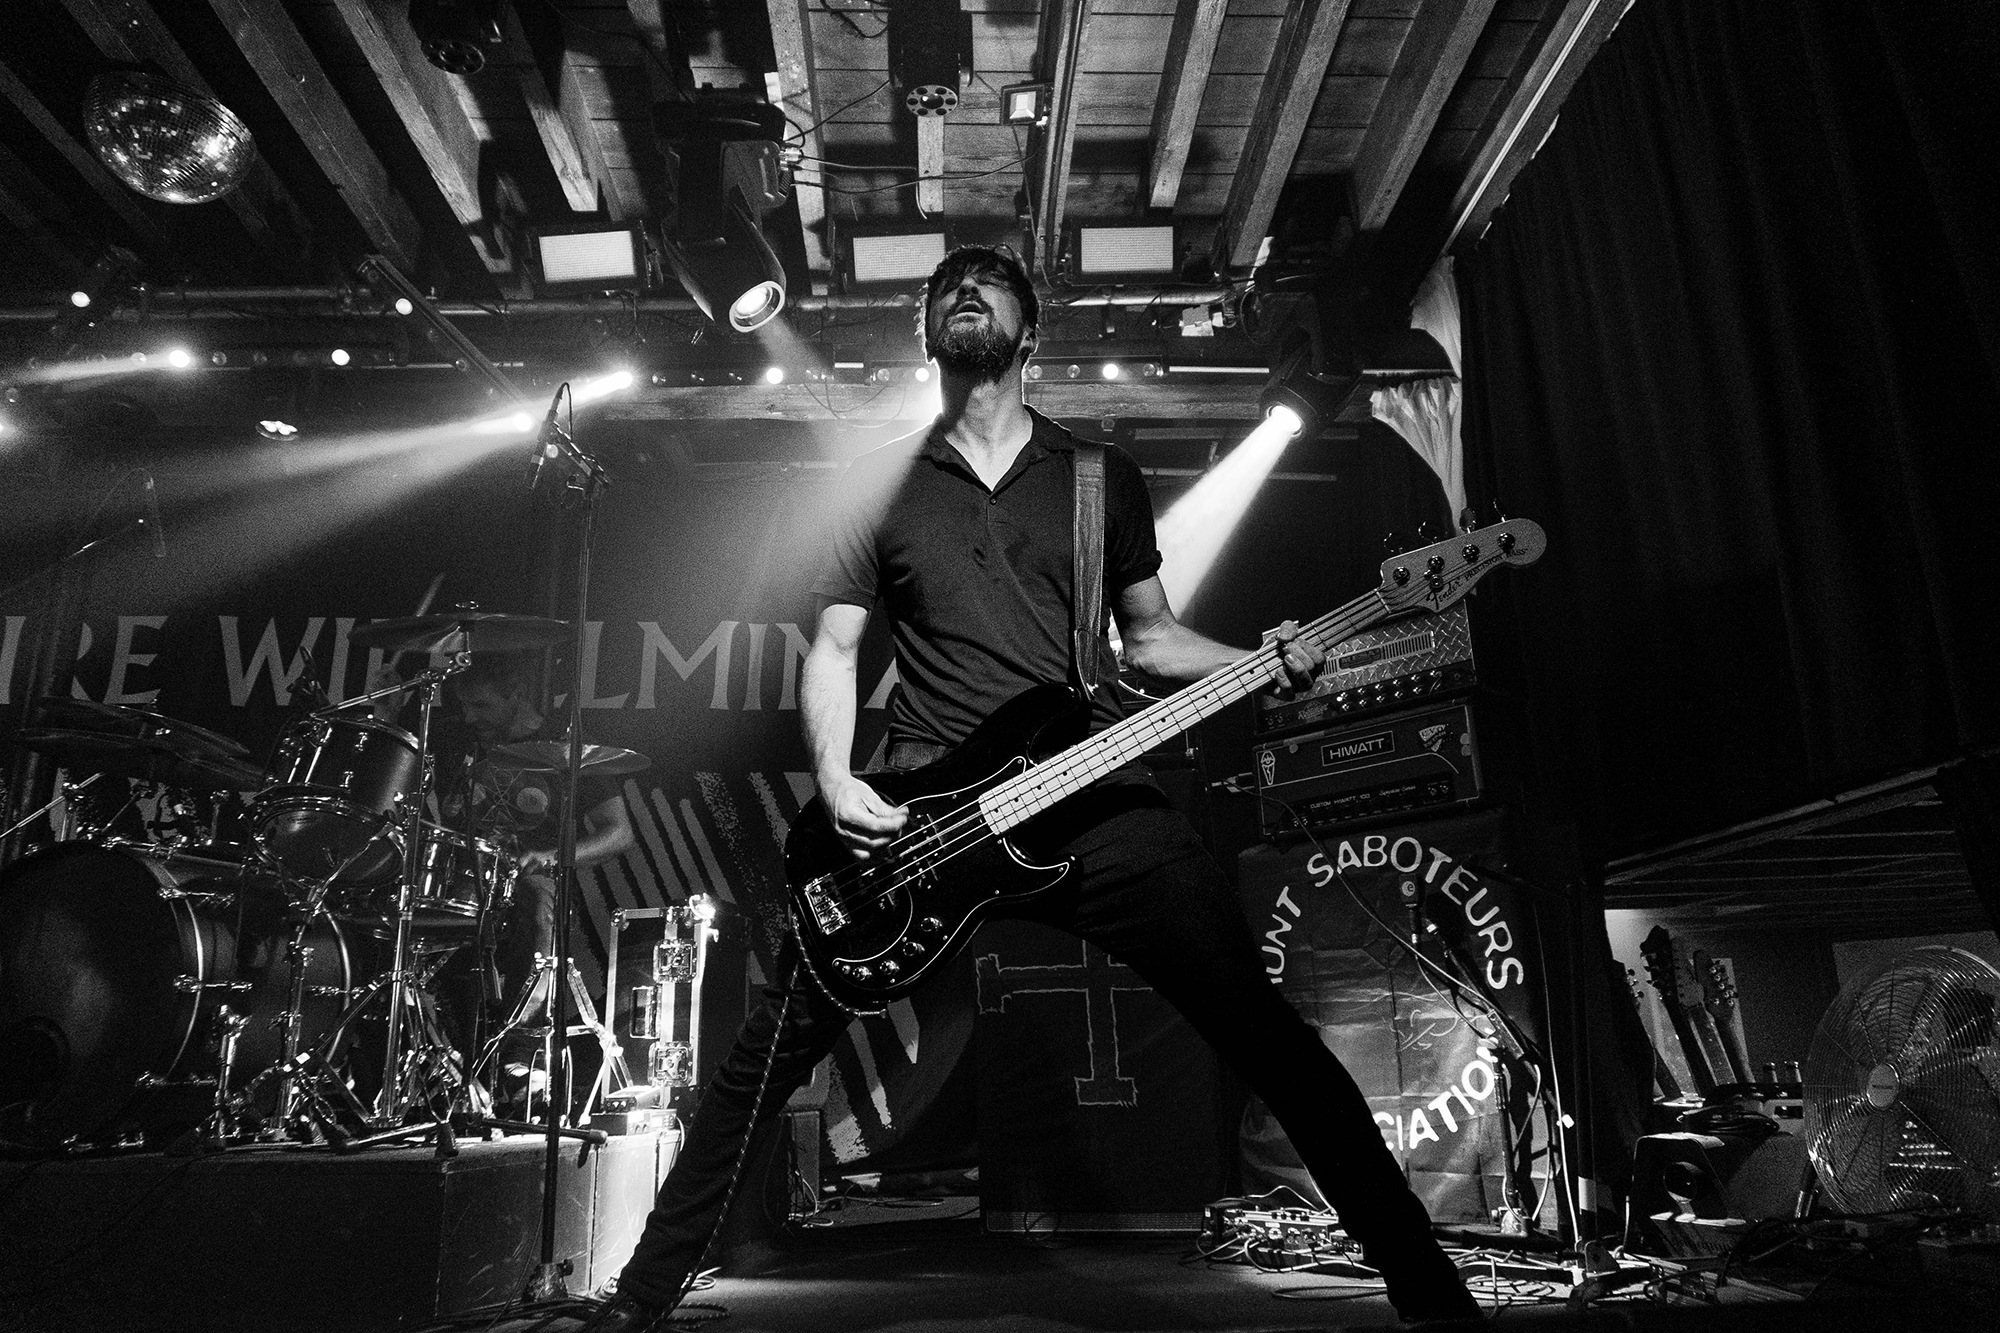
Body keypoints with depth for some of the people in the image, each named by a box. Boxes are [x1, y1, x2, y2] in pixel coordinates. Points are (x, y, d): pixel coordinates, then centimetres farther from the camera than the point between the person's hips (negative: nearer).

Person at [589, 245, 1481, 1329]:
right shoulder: (883, 480, 12)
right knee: (774, 1044, -1)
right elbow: (832, 648, 11)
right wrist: (836, 783, -6)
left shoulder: (1102, 474, 14)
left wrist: (1260, 661, -2)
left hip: (1094, 800, 1)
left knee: (1261, 1027, -7)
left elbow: (1149, 637, 18)